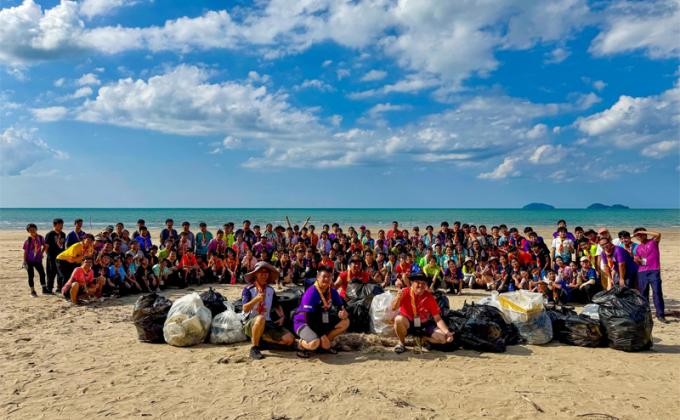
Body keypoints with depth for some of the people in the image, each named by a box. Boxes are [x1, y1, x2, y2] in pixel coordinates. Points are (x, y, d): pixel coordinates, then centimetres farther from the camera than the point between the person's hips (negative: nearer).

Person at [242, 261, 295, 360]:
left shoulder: (271, 290, 9)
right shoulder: (248, 290, -6)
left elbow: (277, 306, 21)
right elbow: (245, 309, -18)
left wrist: (282, 317, 2)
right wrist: (256, 299, -34)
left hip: (267, 323, 5)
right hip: (251, 323, -5)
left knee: (289, 339, -14)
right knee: (260, 318, -41)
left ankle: (262, 339, 8)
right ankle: (254, 348, -22)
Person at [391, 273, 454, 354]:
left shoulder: (429, 297, -8)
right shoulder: (405, 292, -14)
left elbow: (437, 319, -6)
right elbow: (393, 308, -25)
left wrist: (447, 332, -22)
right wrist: (398, 298, -46)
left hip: (424, 325, 2)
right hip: (408, 324, -2)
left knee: (443, 338, -18)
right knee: (399, 319, -36)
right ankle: (402, 343, -8)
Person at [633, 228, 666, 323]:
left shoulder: (653, 242, 3)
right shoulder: (638, 248, 13)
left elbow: (658, 234, -19)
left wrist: (643, 231, -13)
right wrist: (637, 260, -7)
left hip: (654, 271, -4)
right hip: (642, 272, 5)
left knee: (657, 292, -9)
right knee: (643, 293, 8)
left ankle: (660, 315, -6)